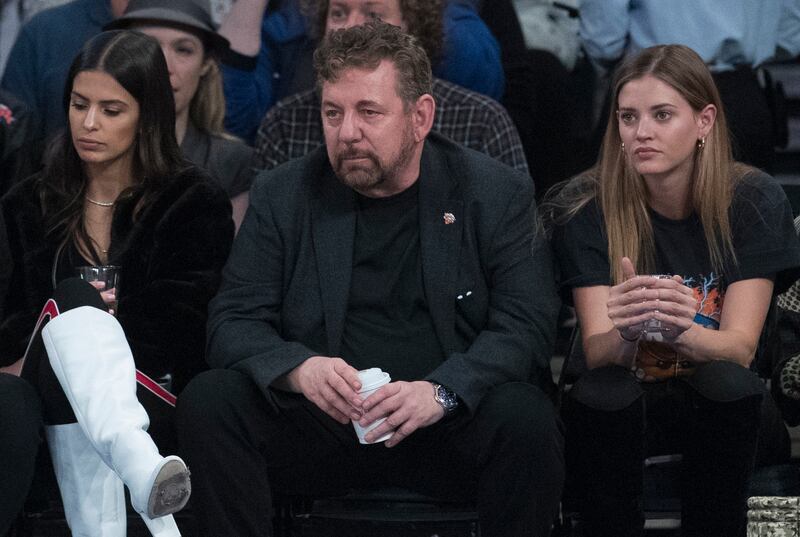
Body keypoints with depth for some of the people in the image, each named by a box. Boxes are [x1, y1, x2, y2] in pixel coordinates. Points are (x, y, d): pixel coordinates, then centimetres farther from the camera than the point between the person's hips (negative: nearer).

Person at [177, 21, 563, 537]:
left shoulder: (499, 195, 3)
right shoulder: (282, 197, 8)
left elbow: (525, 329, -6)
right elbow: (233, 322, 2)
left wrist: (441, 392, -25)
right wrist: (299, 369, -22)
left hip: (446, 427, -1)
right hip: (319, 426, 1)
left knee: (526, 416, -32)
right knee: (208, 399, -24)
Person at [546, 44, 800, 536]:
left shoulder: (754, 200, -9)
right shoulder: (586, 207, -9)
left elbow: (740, 346, -17)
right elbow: (598, 352, -17)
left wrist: (679, 330, -40)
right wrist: (626, 333, -42)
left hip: (725, 408, 0)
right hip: (623, 407, 0)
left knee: (729, 383, -33)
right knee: (602, 391, -33)